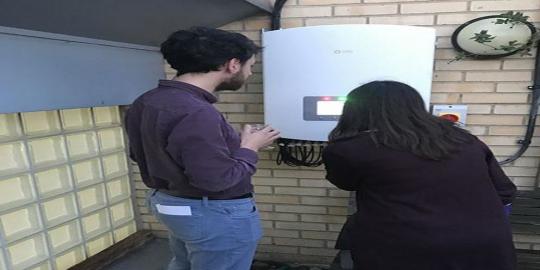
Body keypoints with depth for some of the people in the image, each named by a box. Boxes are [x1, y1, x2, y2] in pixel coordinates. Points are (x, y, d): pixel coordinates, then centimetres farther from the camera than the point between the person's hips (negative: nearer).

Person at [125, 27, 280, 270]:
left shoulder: (145, 102, -1)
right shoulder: (195, 114, -31)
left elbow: (141, 155, 10)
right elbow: (217, 180, -29)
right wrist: (249, 148, -11)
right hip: (216, 213, -8)